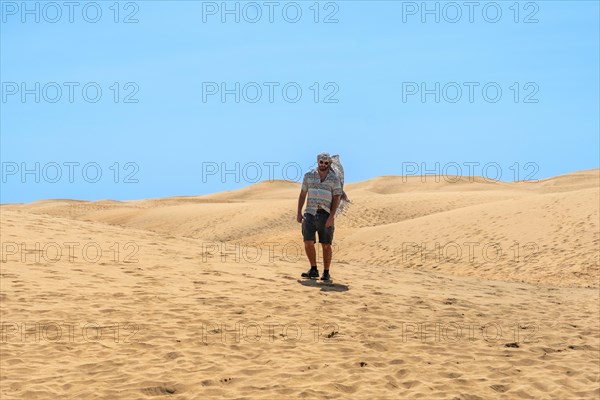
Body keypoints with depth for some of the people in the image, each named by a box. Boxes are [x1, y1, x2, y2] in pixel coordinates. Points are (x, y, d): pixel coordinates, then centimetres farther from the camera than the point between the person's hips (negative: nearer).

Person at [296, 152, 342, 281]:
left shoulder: (334, 178, -1)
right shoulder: (309, 175, 7)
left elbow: (336, 198, -5)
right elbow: (302, 194, 11)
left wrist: (331, 217, -16)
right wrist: (299, 213, 3)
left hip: (326, 214, -2)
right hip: (310, 213, 2)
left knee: (326, 245, 0)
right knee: (308, 243, -8)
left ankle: (326, 273, 9)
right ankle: (313, 270, 6)